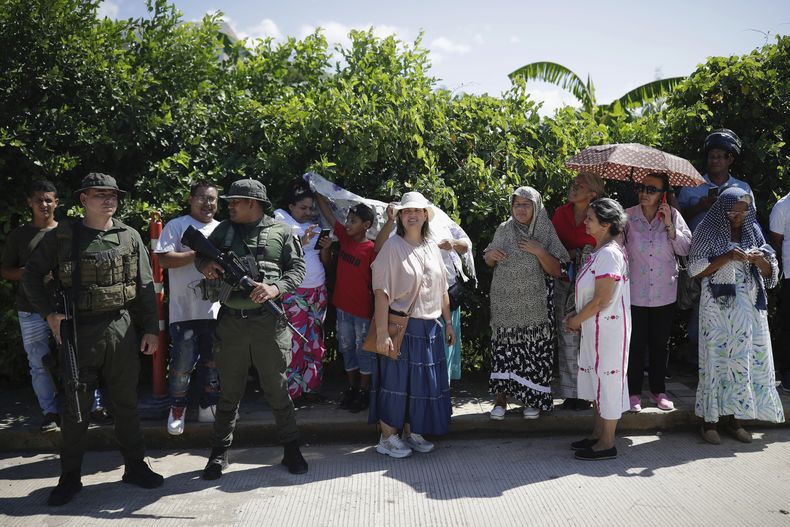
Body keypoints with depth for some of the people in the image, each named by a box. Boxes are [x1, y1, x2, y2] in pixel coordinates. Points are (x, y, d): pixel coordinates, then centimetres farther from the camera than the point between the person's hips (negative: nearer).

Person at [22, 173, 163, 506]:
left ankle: (135, 466, 23)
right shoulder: (61, 236, 0)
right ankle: (70, 476, 21)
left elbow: (145, 286, 7)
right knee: (75, 406, 7)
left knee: (126, 401, 10)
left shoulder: (130, 237, 5)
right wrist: (48, 313, -5)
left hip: (121, 328, 2)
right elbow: (32, 274, 6)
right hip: (77, 331, -1)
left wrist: (151, 329, 3)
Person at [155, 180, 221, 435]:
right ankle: (177, 409, 17)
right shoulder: (176, 226, 0)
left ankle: (209, 407, 25)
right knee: (183, 362, -1)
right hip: (184, 309, -4)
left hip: (216, 309, 4)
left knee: (213, 362, 12)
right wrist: (198, 254, -15)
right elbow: (164, 259, -10)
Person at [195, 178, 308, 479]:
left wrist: (276, 288, -17)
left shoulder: (280, 231, 3)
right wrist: (205, 265, -4)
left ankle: (291, 449, 19)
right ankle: (219, 453, 22)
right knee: (229, 392, 11)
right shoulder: (224, 230, 12)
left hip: (268, 321, -2)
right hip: (230, 322, 3)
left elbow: (297, 268, 0)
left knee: (277, 389, 6)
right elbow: (201, 255, 20)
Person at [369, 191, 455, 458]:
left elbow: (442, 290, 16)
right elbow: (381, 291, -14)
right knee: (396, 378, 0)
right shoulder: (392, 246, -8)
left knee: (424, 380, 10)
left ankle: (411, 431, 26)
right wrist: (382, 332, -20)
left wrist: (448, 323, 15)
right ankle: (388, 437, 14)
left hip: (430, 326, 6)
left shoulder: (432, 248, 10)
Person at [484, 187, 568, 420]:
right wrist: (490, 255, -7)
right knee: (504, 345, 1)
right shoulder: (504, 230, 4)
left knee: (534, 348, 0)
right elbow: (489, 262, 16)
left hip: (535, 305, -1)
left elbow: (556, 271, -3)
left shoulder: (546, 232, -1)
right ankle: (501, 398, 12)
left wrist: (539, 252, -17)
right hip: (505, 302, 1)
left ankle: (532, 399, 15)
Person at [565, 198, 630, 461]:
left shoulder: (609, 254, -20)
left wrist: (577, 320, -12)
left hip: (607, 328, -10)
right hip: (594, 327, 10)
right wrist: (577, 316, 8)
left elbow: (602, 300, -23)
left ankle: (607, 444, 11)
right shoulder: (599, 251, 11)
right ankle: (598, 434, 31)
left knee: (607, 380, 0)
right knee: (596, 379, 18)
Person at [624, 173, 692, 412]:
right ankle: (634, 392, 19)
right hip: (635, 293, -2)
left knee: (660, 344, 14)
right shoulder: (628, 216, -6)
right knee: (636, 344, 5)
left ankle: (658, 390, 29)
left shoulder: (673, 215, -1)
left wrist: (669, 225, -13)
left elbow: (685, 249, -5)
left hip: (665, 293, 2)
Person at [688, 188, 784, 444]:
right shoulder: (708, 232, -1)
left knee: (748, 360, 4)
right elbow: (696, 269, -6)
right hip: (718, 307, -4)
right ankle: (709, 421, 6)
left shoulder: (753, 233, 11)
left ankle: (736, 420, 15)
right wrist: (727, 257, -17)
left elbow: (771, 272, 13)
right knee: (717, 359, -3)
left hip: (750, 307, 4)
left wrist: (760, 260, -9)